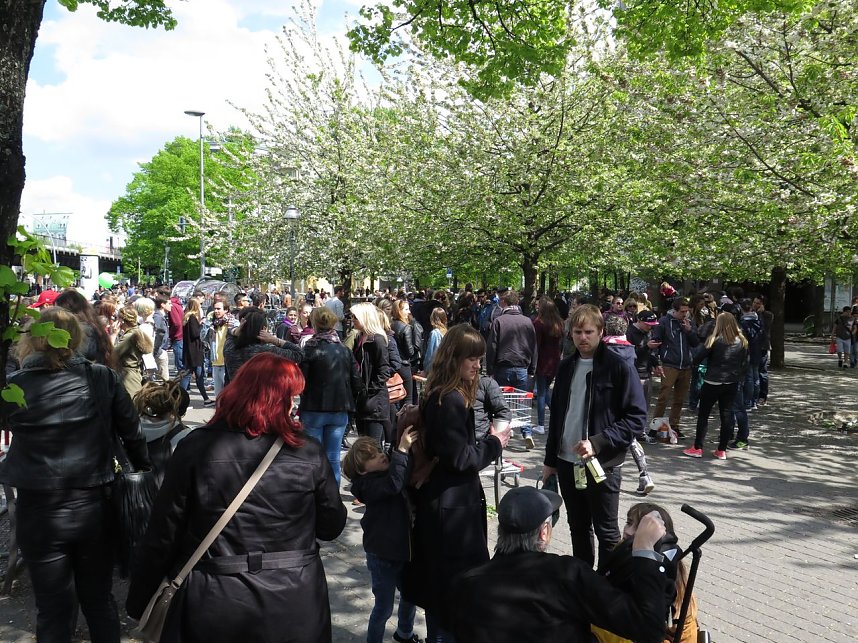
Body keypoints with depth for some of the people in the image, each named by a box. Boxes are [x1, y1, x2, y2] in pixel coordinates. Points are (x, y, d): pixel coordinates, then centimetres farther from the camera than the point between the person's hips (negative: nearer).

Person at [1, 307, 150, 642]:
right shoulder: (102, 378, -8)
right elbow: (131, 434, -1)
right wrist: (144, 473, 13)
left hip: (40, 513, -1)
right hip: (94, 506, 1)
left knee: (54, 610, 16)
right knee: (100, 600, 21)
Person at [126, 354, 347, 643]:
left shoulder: (195, 448, -11)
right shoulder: (309, 454, -10)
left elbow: (163, 535, -6)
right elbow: (332, 526, 2)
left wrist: (139, 599, 7)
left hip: (214, 605, 0)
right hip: (293, 607, 1)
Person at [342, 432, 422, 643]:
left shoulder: (389, 470, 1)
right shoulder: (368, 484, -22)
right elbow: (393, 484, -40)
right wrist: (401, 450, -44)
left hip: (403, 549, 8)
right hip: (382, 555, -8)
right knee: (384, 607, 6)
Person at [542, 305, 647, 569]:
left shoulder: (619, 368, -9)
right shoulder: (566, 367, 9)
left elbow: (637, 418, -12)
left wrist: (597, 443, -21)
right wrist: (550, 460, 14)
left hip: (603, 465, -5)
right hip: (567, 462, 6)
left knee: (606, 532, 7)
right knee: (578, 528, 16)